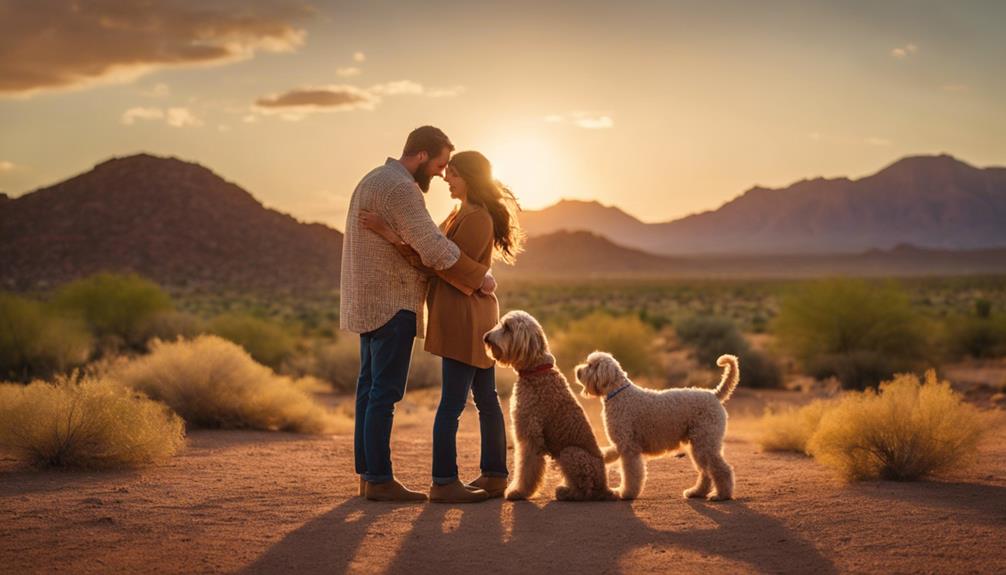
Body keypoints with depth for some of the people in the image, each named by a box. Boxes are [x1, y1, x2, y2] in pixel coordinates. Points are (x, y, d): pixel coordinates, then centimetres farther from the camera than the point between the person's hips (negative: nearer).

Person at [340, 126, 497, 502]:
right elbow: (433, 248, -24)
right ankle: (380, 480, -5)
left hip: (369, 303, 10)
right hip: (391, 305, -10)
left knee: (370, 388, 10)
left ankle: (368, 474, 14)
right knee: (385, 392, -8)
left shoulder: (374, 180, 16)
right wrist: (481, 277, -13)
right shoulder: (401, 188, -17)